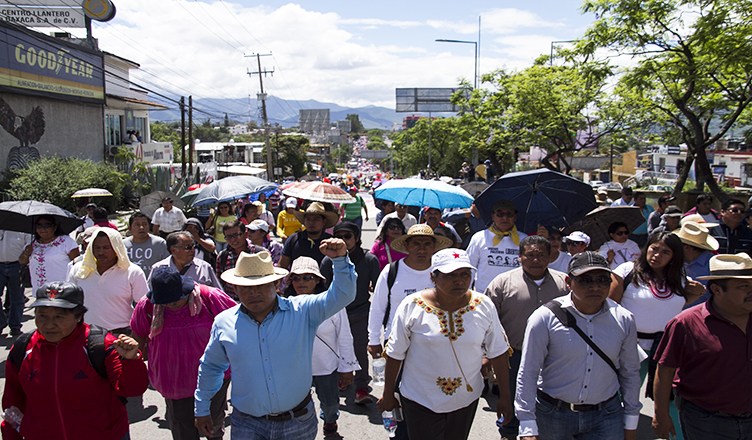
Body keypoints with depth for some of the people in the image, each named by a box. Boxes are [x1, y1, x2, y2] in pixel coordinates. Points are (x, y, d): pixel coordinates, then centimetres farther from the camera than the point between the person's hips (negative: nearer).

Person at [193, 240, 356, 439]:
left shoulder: (302, 311, -9)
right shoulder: (224, 322, -2)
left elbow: (341, 295, -18)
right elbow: (210, 367, 12)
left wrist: (340, 259, -33)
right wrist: (202, 410, 19)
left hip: (299, 422, 0)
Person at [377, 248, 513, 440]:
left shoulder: (484, 306, -9)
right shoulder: (411, 306, -15)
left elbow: (498, 353, 0)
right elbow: (395, 354, -6)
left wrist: (505, 397, 4)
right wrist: (388, 395, 2)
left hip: (466, 400, 3)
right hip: (420, 400, -2)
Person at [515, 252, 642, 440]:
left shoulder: (624, 320, -2)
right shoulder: (545, 318, -14)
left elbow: (630, 373, 9)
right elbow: (528, 374, -11)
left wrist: (630, 424, 13)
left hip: (606, 417, 3)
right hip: (551, 415, -2)